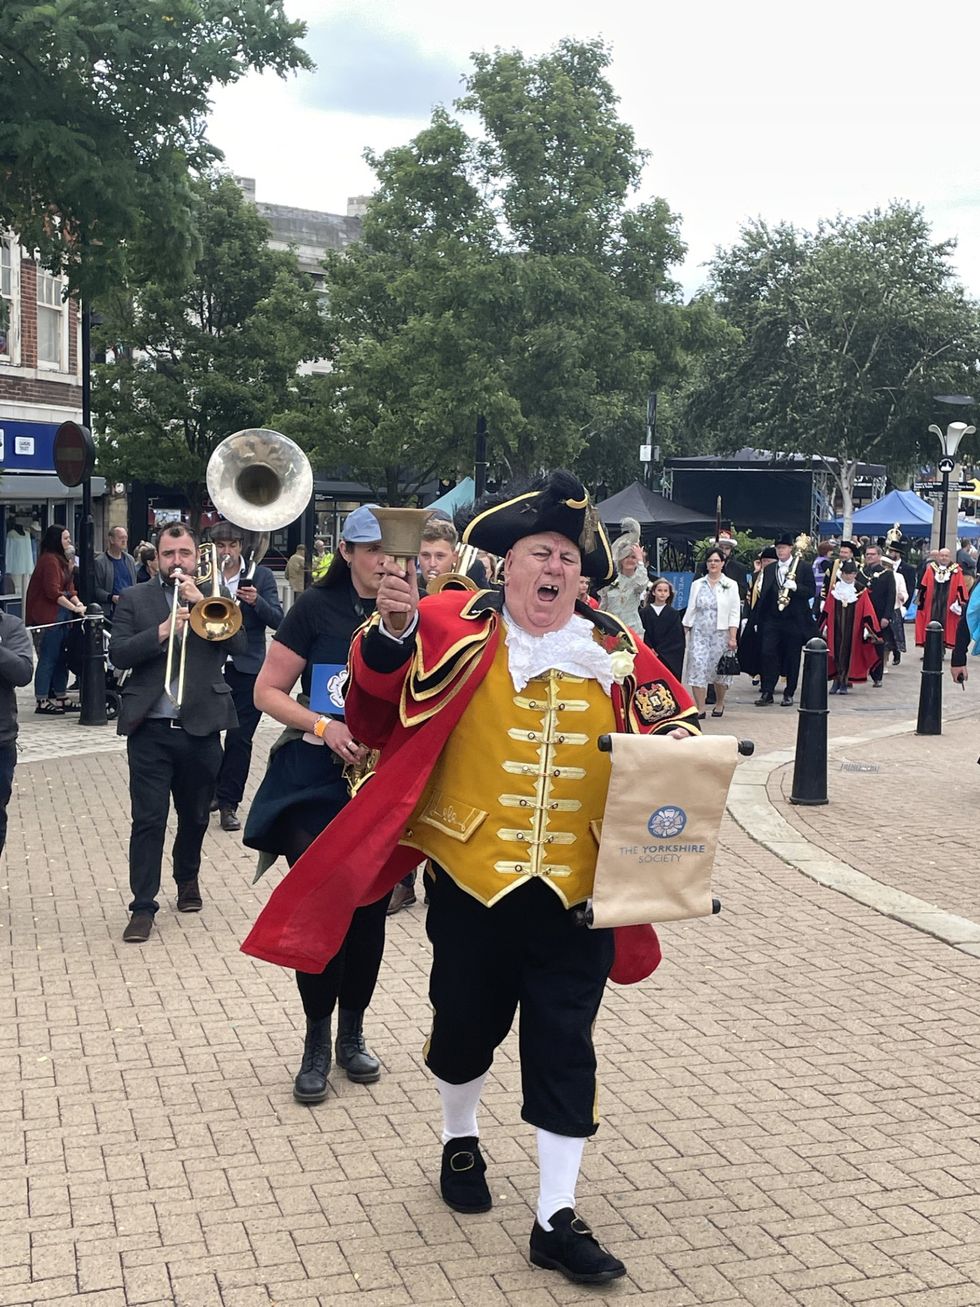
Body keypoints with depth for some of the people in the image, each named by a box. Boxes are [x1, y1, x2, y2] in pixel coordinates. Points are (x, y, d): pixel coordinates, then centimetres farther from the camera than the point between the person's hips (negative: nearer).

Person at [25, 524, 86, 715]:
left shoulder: (61, 560, 18)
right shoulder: (49, 560, -14)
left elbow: (69, 587, 16)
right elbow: (53, 591, -21)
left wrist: (78, 602, -2)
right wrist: (74, 608, -21)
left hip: (61, 614, 10)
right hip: (48, 615, -10)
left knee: (60, 657, 12)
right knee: (48, 657, -7)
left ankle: (60, 698, 18)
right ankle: (42, 702, -3)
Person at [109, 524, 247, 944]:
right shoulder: (134, 599, 5)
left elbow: (239, 645, -8)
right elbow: (118, 654, -6)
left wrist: (201, 601, -14)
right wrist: (162, 632, -19)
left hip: (201, 727, 2)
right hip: (150, 728, -2)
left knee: (195, 816, 15)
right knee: (147, 820, -4)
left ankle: (188, 878, 37)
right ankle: (143, 906, 1)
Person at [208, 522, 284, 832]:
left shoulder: (260, 574, 2)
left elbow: (277, 620, -6)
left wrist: (257, 601, -24)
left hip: (247, 669, -1)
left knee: (239, 739, 0)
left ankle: (228, 803, 9)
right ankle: (212, 791, 29)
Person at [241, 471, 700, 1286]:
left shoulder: (617, 652, 4)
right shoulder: (457, 626, -4)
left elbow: (675, 720, 13)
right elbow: (381, 702, -12)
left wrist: (677, 740, -10)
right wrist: (395, 628, -30)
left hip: (578, 888, 1)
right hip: (472, 878, -1)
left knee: (564, 1050, 4)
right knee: (466, 1027, 16)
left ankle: (557, 1217, 14)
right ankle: (460, 1142, 45)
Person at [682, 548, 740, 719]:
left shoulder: (730, 585, 3)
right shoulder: (697, 584, 10)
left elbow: (734, 613, -1)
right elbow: (690, 610, 10)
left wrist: (733, 637, -8)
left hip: (720, 633, -1)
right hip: (699, 633, 2)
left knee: (720, 669, 3)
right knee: (697, 667, -10)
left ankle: (719, 704, 25)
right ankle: (700, 708, -9)